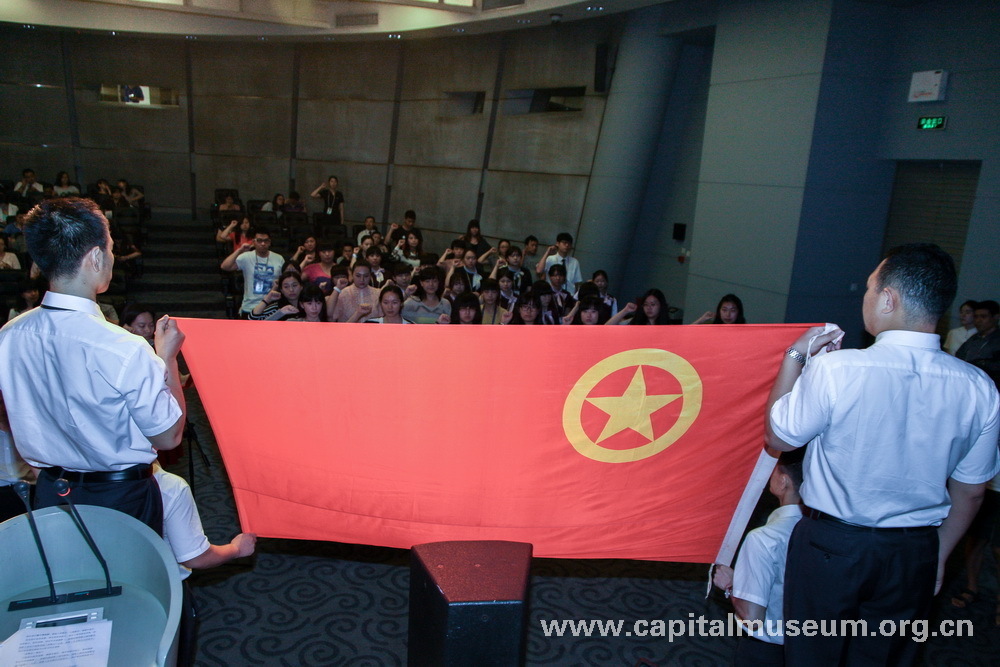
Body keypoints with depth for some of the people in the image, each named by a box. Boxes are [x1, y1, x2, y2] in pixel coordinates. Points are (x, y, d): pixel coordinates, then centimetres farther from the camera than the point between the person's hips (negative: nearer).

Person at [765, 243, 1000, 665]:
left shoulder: (835, 369, -23)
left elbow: (778, 437, -7)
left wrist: (794, 357, 0)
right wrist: (937, 556, 19)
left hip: (830, 547, -3)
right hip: (915, 554, 4)